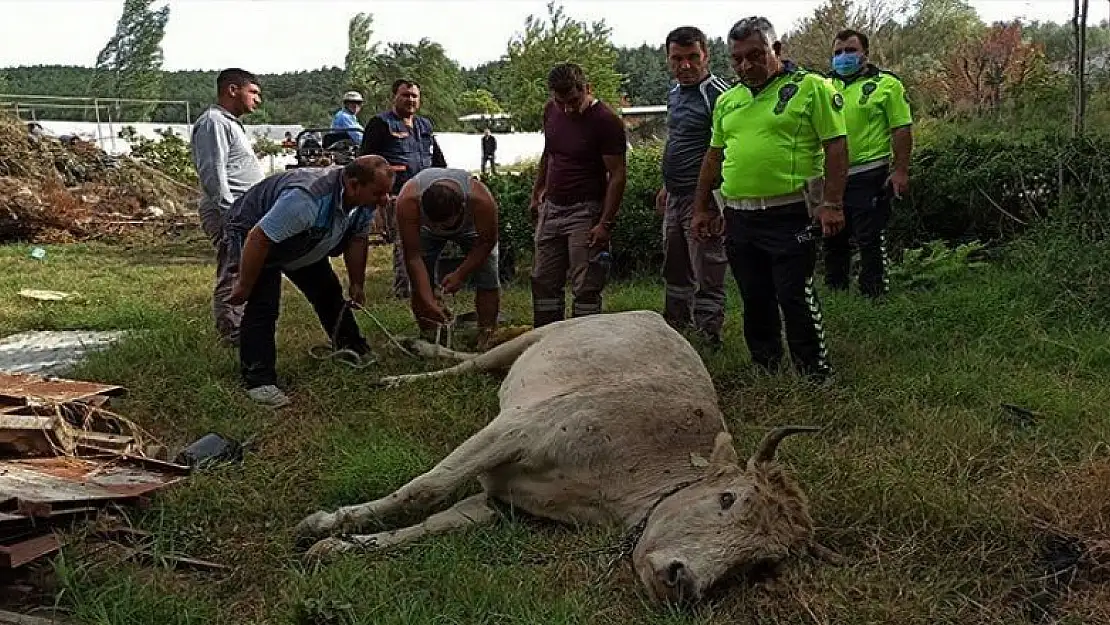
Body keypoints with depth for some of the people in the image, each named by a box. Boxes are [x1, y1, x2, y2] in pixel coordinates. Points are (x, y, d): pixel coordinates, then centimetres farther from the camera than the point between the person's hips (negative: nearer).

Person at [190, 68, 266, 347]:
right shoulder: (213, 122, -10)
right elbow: (212, 173, -19)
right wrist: (231, 214, -23)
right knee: (233, 276, -10)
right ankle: (232, 335, -7)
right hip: (231, 216, -11)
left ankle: (237, 331, 20)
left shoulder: (229, 122, 23)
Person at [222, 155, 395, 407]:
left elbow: (356, 241, 0)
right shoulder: (307, 198, -43)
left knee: (329, 292, 14)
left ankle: (353, 350, 32)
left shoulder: (365, 202, -17)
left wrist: (357, 285, 4)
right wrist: (244, 287, -29)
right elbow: (258, 239, -38)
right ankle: (258, 380, -15)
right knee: (263, 304, -20)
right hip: (253, 234, -8)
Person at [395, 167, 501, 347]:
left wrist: (461, 274, -25)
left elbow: (486, 242, -22)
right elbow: (413, 257, -37)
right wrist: (429, 303, -40)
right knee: (419, 281, -13)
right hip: (426, 230, 1)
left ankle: (486, 342, -6)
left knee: (488, 279, -14)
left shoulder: (481, 200, -42)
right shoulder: (408, 200, -43)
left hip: (471, 227, 0)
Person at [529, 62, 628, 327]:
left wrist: (605, 223, -19)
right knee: (543, 282, 11)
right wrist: (537, 192, 20)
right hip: (552, 206, 7)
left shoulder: (606, 121, -16)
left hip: (585, 210, -7)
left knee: (585, 287, -3)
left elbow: (618, 175, -15)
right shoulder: (551, 110, 4)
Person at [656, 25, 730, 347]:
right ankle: (673, 329, 35)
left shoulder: (717, 95, -14)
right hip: (675, 198, 9)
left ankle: (708, 338, 6)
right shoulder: (674, 94, 13)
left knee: (707, 277, -3)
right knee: (674, 270, 20)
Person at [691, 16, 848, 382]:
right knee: (755, 301, 13)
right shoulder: (727, 101, 14)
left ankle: (816, 377, 6)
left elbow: (836, 146, -8)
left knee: (795, 298, -6)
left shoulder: (810, 88, -4)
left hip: (789, 216, -6)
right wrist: (701, 208, 18)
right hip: (738, 218, 6)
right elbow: (714, 156, 20)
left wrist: (832, 204, -15)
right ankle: (764, 374, 25)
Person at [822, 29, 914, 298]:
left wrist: (901, 170, -14)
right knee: (833, 239, 13)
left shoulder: (886, 84, -2)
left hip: (869, 175, -6)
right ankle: (833, 293, 26)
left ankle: (873, 293, 7)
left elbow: (902, 128, -7)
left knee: (871, 240, -2)